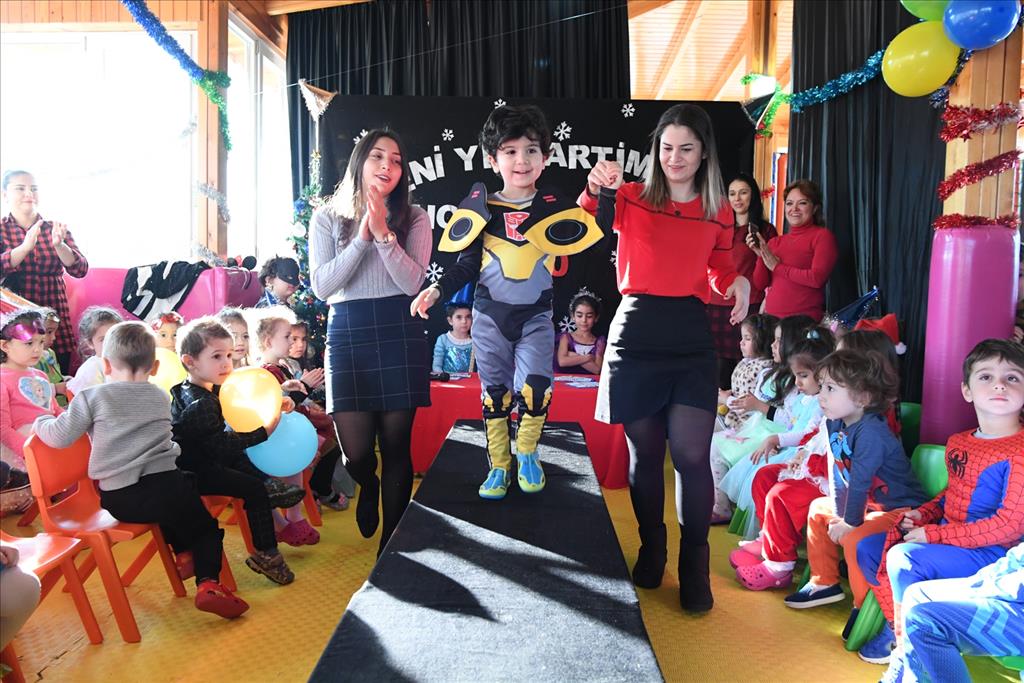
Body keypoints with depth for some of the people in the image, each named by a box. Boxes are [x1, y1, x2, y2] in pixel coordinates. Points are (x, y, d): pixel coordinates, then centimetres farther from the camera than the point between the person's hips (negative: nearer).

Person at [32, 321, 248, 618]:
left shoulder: (91, 397, 2)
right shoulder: (160, 397, 12)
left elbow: (59, 437, 0)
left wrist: (41, 421, 20)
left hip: (117, 500, 1)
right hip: (164, 483, -1)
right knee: (207, 527, 11)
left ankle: (183, 553, 27)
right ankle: (208, 582, -11)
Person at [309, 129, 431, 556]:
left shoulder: (413, 218, 6)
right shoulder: (328, 218, 8)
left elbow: (412, 283, -7)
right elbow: (321, 286, -3)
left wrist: (384, 233, -16)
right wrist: (362, 236, -10)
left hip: (399, 335, 0)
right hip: (347, 335, 1)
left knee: (396, 447, 3)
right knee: (356, 452, -1)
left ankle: (392, 544, 21)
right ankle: (368, 488, 39)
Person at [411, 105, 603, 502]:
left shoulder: (554, 207, -2)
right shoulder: (481, 207, -1)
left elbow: (594, 243, -6)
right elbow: (467, 264, 4)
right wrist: (438, 289, -9)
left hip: (536, 315, -1)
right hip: (490, 314, 1)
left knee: (536, 386, -17)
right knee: (494, 391, 8)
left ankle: (527, 454, 11)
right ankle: (498, 467, 24)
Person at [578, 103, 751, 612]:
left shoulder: (719, 212, 10)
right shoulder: (631, 197, 2)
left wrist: (738, 283, 1)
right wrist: (595, 190, -34)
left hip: (691, 339, 1)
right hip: (636, 333, -1)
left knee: (691, 455, -5)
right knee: (644, 452, 8)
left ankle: (695, 563, 16)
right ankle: (652, 547, 30)